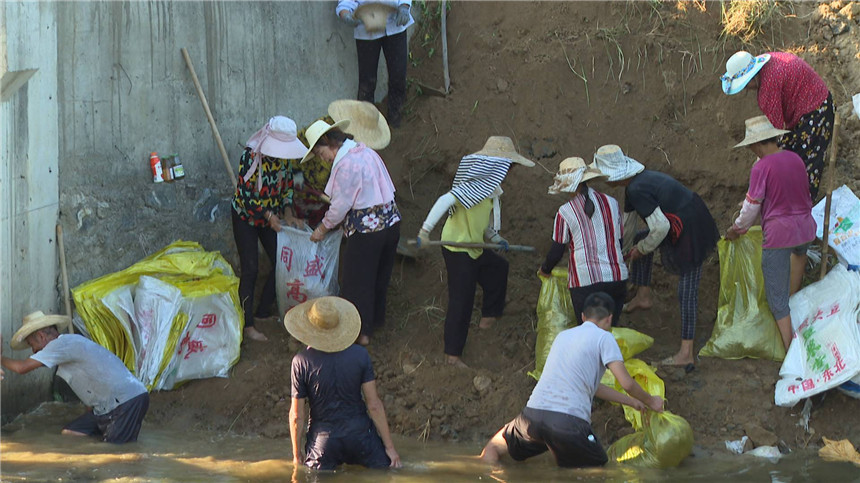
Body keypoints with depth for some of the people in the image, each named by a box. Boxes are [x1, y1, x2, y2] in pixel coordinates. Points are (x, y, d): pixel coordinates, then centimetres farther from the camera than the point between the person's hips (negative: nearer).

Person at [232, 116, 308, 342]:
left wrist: (287, 213, -6)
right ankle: (247, 325, 0)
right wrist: (269, 215, -23)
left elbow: (287, 185, 6)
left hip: (271, 217, 6)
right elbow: (245, 194, -24)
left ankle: (264, 311, 21)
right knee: (250, 270, -7)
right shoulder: (250, 156, -26)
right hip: (246, 216, -6)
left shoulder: (283, 156, -7)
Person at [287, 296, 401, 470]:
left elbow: (297, 416, -7)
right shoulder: (360, 355, -8)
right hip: (359, 434, 1)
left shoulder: (302, 362, -12)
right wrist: (389, 446, 2)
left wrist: (297, 453, 7)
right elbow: (374, 405, -6)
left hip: (323, 439, -1)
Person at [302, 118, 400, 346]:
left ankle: (361, 332, 15)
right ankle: (376, 320, 39)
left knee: (357, 281, 7)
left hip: (367, 229, -9)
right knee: (380, 276, 24)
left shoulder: (345, 164, -19)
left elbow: (341, 205, -15)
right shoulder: (367, 152, 8)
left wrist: (322, 228, -1)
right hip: (391, 222, 9)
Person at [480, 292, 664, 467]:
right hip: (569, 421, -5)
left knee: (492, 449, 25)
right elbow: (627, 383, -4)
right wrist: (650, 401, 16)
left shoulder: (563, 335, 25)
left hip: (533, 415, 5)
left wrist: (631, 402, 40)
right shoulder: (603, 337, 5)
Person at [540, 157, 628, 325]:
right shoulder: (612, 204, 6)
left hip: (585, 281, -3)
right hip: (617, 279, 4)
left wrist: (545, 270, 20)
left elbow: (556, 253, 1)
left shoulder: (565, 213, -6)